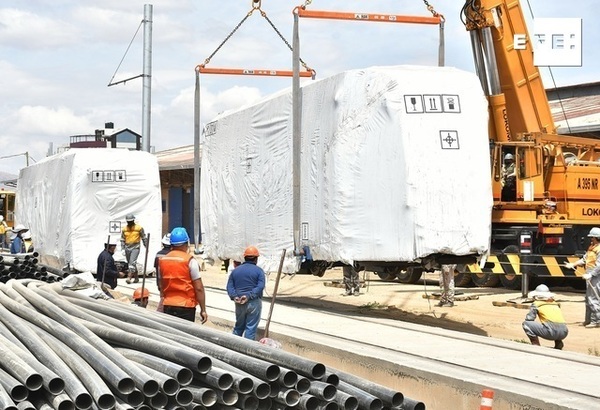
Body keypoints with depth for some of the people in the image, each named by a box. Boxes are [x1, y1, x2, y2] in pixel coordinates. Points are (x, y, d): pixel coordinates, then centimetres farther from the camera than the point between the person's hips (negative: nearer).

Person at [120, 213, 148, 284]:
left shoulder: (139, 228, -3)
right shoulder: (124, 229, 7)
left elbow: (144, 238, 4)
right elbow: (122, 240, 12)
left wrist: (146, 248, 6)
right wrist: (123, 249, 3)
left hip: (135, 248, -5)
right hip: (127, 248, 5)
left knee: (132, 262, -20)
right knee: (130, 263, 10)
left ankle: (129, 277, -27)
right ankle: (136, 278, 21)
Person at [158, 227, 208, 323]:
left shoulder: (162, 260, 7)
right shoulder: (190, 261, -10)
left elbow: (161, 287, 15)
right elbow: (199, 288, -11)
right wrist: (203, 310, -6)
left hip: (167, 306, 5)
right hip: (186, 307, -5)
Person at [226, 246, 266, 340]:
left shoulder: (235, 270, 11)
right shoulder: (259, 270, -2)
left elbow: (229, 286, 2)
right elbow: (260, 286, -15)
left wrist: (234, 296, -9)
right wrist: (249, 296, -19)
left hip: (239, 303, 4)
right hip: (254, 302, -4)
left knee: (238, 327, 18)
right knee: (251, 328, -1)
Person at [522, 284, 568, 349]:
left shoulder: (536, 303, 12)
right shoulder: (556, 304, 26)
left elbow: (529, 318, 7)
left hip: (552, 331, -6)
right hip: (564, 333, 6)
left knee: (526, 324, 6)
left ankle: (536, 346, 1)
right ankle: (558, 343, 19)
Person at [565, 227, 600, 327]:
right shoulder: (591, 247, 16)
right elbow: (584, 259, 20)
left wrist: (590, 274, -27)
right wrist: (573, 264, 12)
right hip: (590, 277, 11)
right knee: (588, 298, 16)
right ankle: (588, 320, 25)